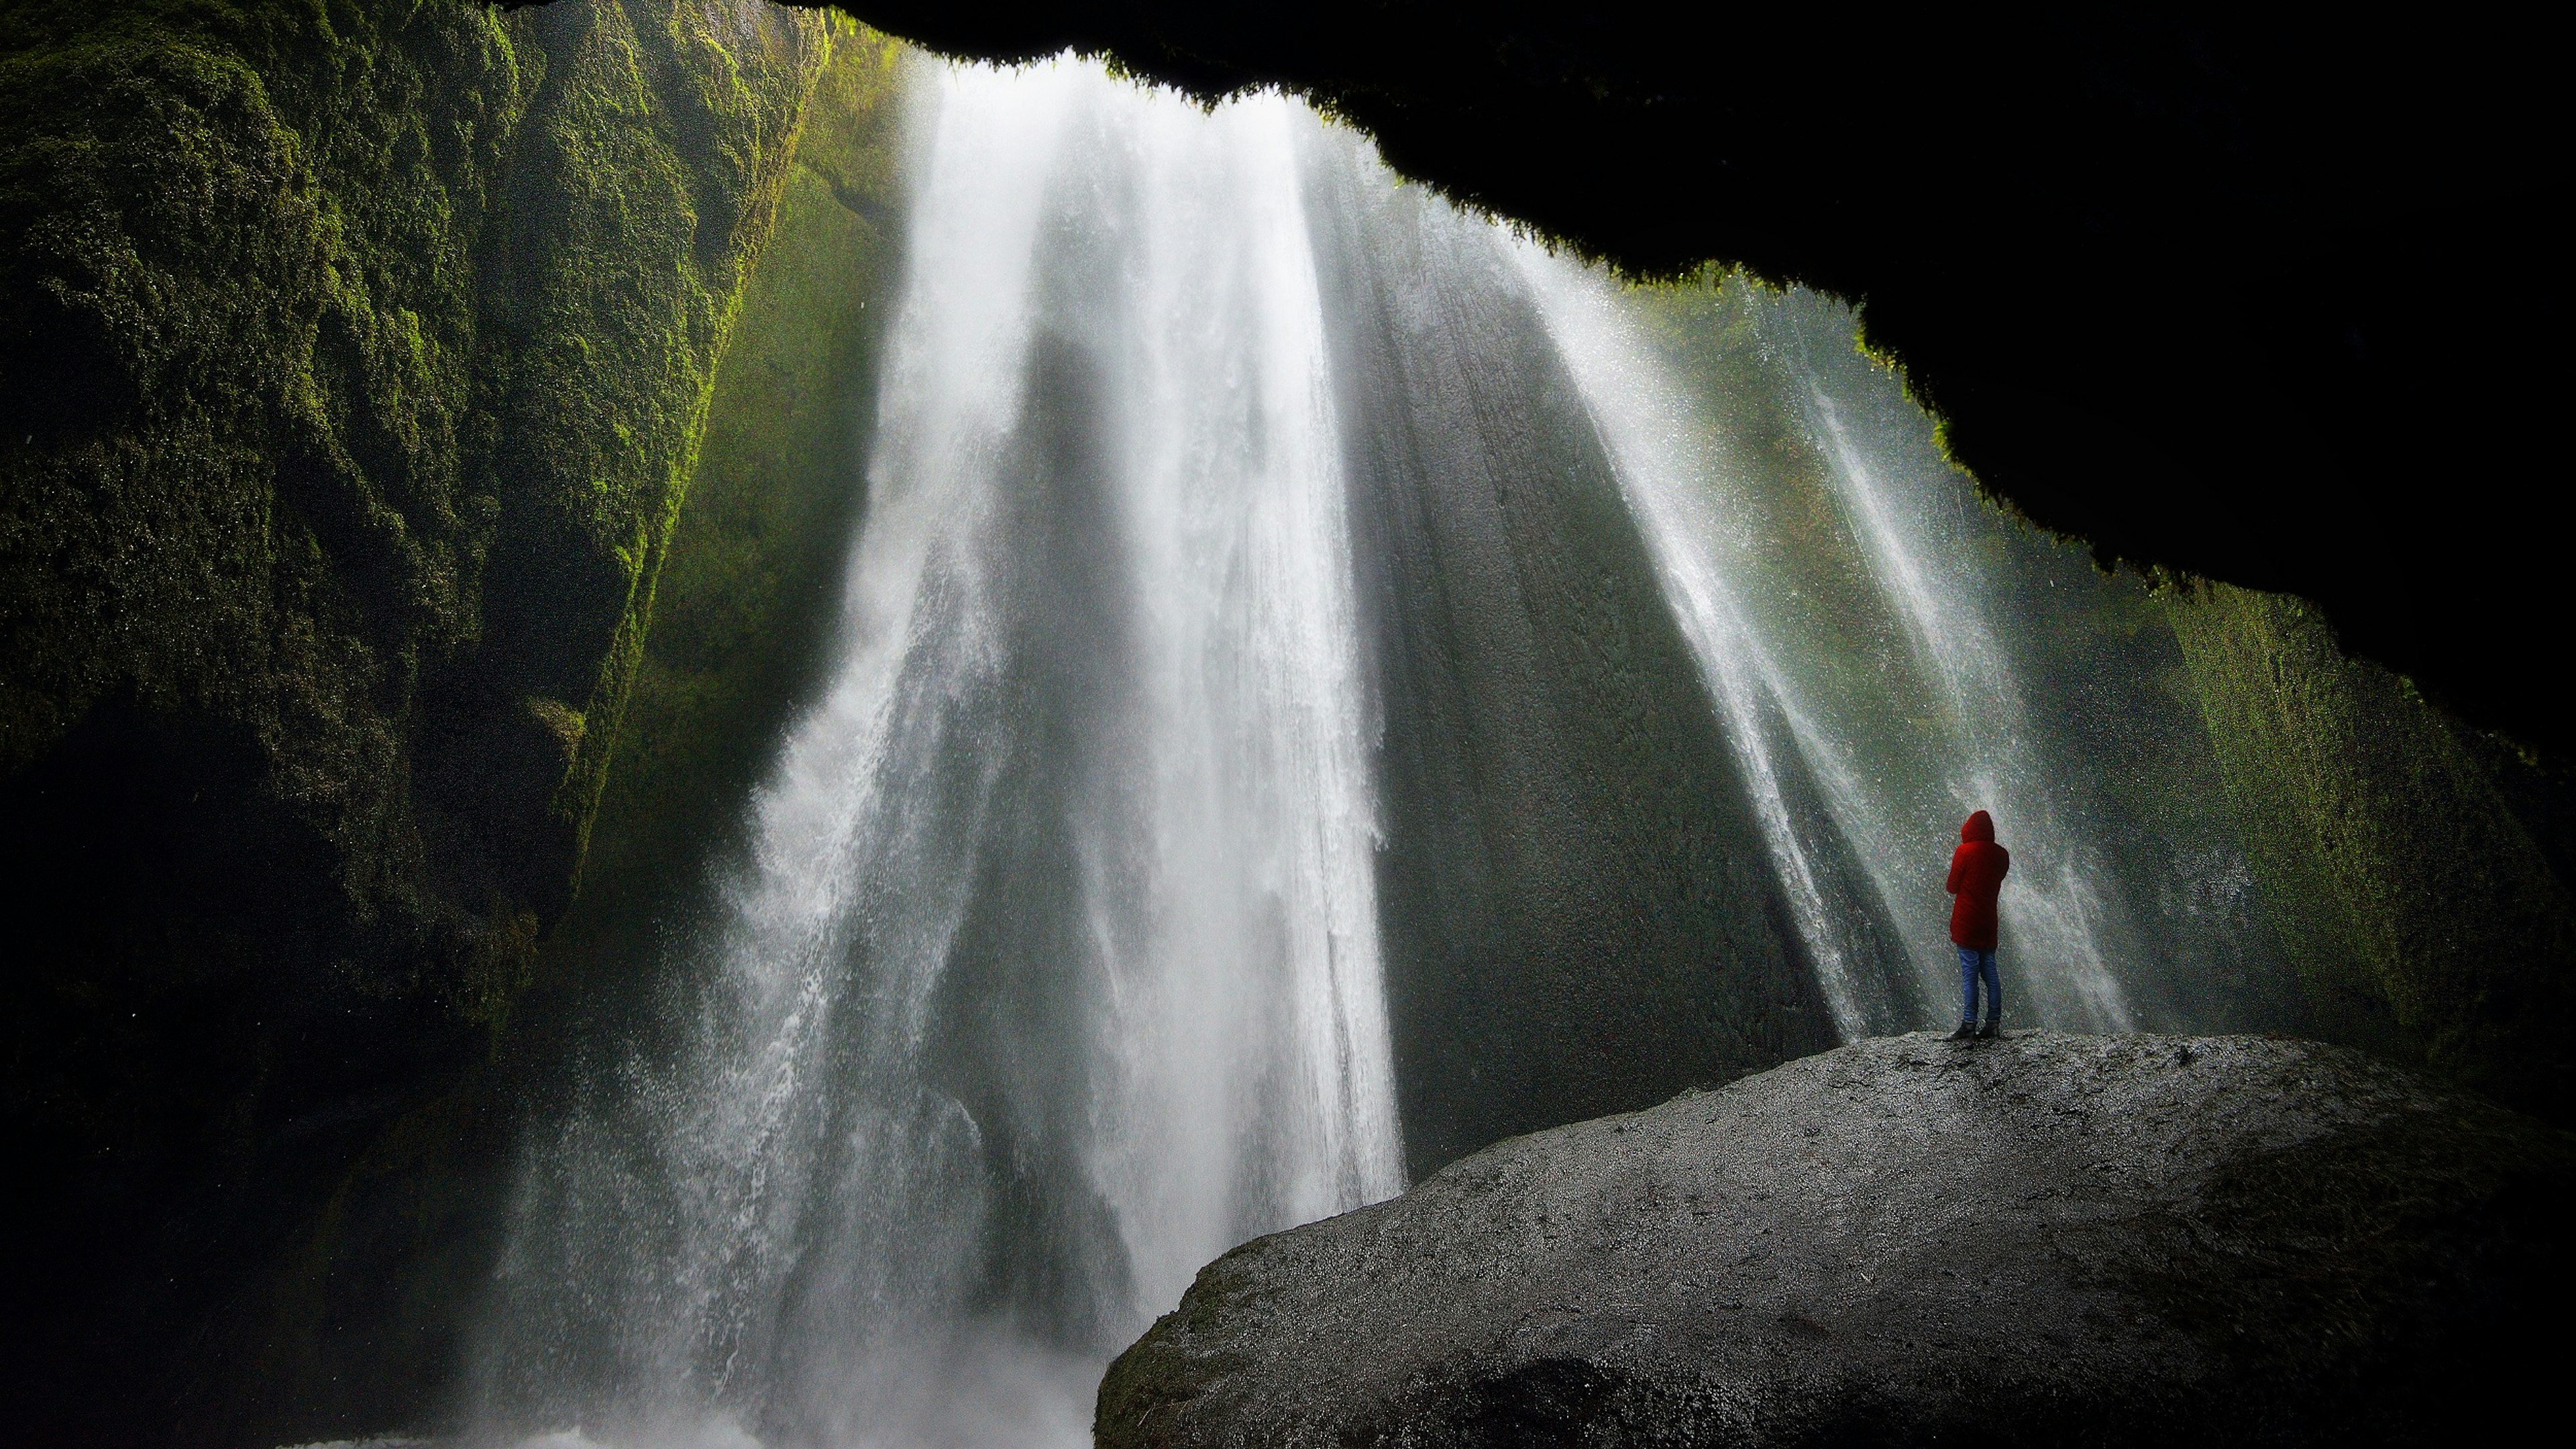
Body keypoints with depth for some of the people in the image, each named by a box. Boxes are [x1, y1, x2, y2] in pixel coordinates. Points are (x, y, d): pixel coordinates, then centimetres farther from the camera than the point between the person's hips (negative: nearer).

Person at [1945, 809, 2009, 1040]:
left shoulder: (1964, 851, -9)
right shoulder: (2002, 854, 5)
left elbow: (1952, 887, -4)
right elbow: (1998, 884, 15)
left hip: (1966, 920, -5)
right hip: (1989, 921, 5)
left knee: (1969, 973, -6)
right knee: (1990, 971, 10)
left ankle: (1969, 1024, -8)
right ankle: (1994, 1023, 10)